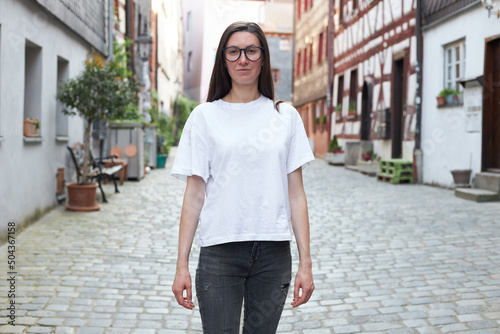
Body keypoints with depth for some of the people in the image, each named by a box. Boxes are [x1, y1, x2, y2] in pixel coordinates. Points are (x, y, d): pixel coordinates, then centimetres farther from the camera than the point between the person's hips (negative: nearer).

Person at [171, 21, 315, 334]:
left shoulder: (286, 116, 7)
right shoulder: (204, 116, 3)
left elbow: (296, 194, 5)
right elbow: (194, 196, 1)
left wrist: (306, 262, 0)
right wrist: (182, 265, -3)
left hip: (274, 252, 2)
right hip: (220, 251, -1)